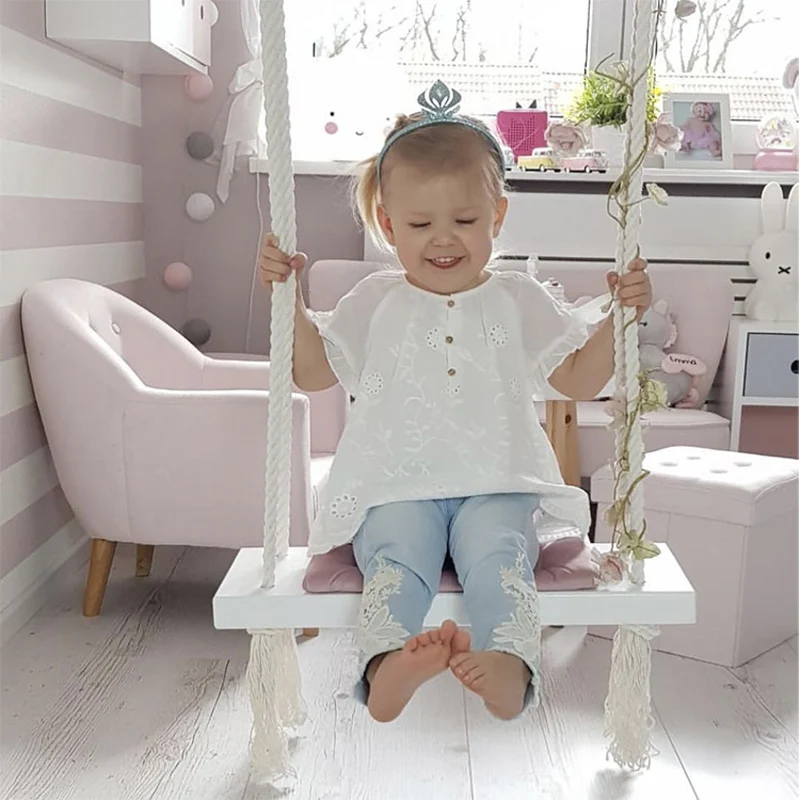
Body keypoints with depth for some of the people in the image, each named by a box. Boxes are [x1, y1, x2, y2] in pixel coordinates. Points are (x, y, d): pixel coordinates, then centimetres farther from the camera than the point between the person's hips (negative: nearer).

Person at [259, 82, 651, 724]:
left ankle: (507, 664, -50)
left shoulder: (518, 299, 14)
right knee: (396, 556, -31)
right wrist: (291, 300, 3)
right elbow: (312, 371, 15)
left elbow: (581, 380, 14)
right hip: (397, 488, 0)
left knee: (499, 553, -31)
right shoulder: (378, 302, 14)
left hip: (496, 485, 1)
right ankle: (387, 662, -53)